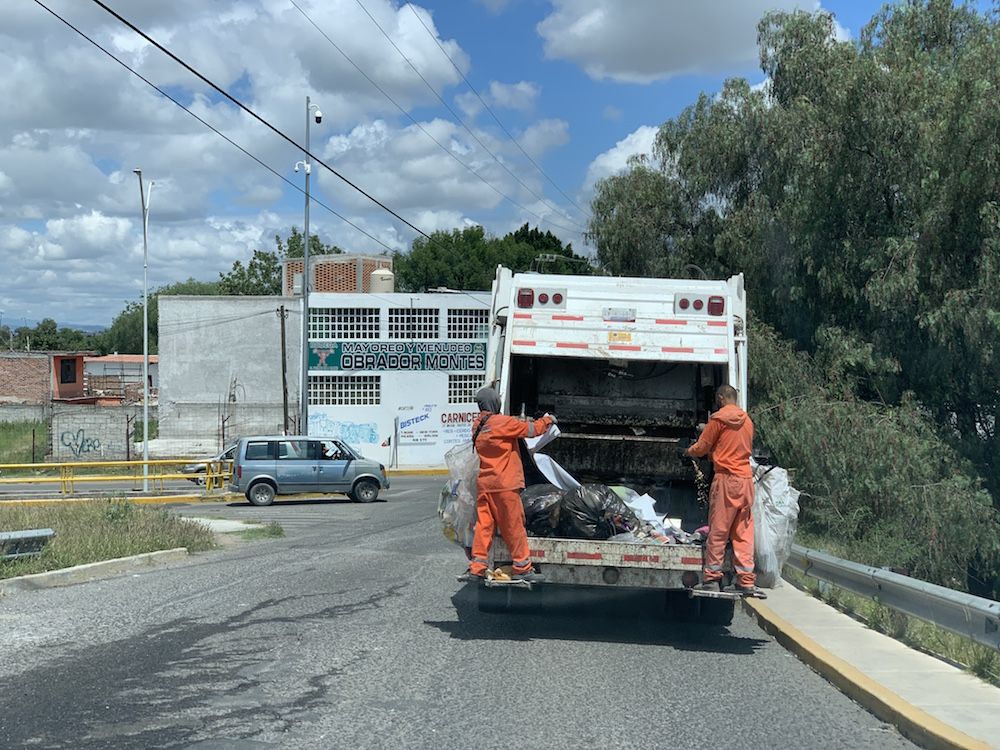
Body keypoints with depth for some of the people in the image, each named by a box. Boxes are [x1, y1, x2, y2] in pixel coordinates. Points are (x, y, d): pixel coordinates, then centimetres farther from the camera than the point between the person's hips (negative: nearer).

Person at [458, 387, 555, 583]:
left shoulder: (477, 425, 9)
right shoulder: (502, 422, -13)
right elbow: (532, 429, -6)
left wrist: (522, 422, 12)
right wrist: (548, 420, 11)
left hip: (484, 484, 7)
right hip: (505, 484, -7)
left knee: (483, 525, 8)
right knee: (514, 527, 1)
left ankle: (477, 567, 6)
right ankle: (522, 568, 9)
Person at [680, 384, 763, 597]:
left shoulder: (719, 419, -6)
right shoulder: (747, 421, 14)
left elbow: (702, 447, 0)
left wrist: (687, 451, 21)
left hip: (726, 478, -6)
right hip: (746, 479, 6)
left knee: (718, 531, 0)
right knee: (744, 532, 6)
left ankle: (712, 578, 3)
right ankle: (746, 580, 3)